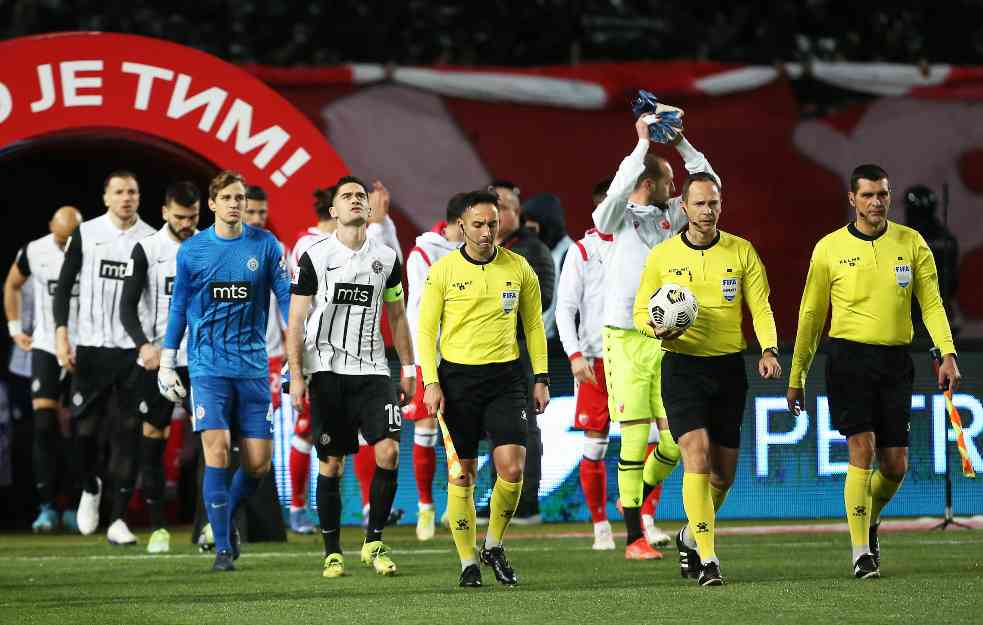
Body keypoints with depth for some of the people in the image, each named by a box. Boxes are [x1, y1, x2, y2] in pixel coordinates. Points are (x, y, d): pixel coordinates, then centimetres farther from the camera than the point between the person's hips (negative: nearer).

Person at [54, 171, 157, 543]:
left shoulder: (151, 240, 4)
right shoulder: (86, 234, 3)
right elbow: (64, 286, 5)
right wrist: (61, 332, -6)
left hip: (134, 349, 0)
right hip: (91, 346, 0)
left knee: (129, 435, -4)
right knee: (86, 429, -1)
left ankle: (119, 519, 0)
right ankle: (90, 487, 30)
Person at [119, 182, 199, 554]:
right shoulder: (147, 250, -2)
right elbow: (127, 306, -6)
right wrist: (143, 344, -21)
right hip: (157, 359, -1)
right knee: (153, 439, 1)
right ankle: (157, 527, 8)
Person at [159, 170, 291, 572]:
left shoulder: (265, 246, 2)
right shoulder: (192, 250, 3)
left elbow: (286, 297, 4)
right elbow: (179, 308, 10)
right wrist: (166, 363, 8)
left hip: (253, 366, 1)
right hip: (208, 366, -1)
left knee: (258, 463, 0)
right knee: (217, 451, -13)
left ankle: (229, 518, 29)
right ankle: (222, 547, -7)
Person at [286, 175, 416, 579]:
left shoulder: (386, 258, 8)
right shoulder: (315, 257, -2)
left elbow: (396, 316, 17)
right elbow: (296, 321, -1)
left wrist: (408, 368, 13)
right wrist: (296, 375, -9)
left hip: (372, 370, 2)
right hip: (327, 371, -2)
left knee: (388, 451, -12)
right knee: (331, 463, 0)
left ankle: (373, 542, 1)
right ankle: (332, 551, 10)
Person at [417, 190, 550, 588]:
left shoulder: (519, 269, 5)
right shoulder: (443, 271, -1)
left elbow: (534, 325, 13)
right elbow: (426, 330, 1)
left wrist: (541, 379, 7)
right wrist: (431, 383, -8)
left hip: (505, 376, 1)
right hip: (457, 378, -1)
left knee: (512, 468, -11)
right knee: (461, 476, 0)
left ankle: (494, 546, 12)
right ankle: (468, 563, 10)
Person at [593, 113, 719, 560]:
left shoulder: (669, 215, 13)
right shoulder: (617, 217, -4)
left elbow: (709, 184, 12)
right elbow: (620, 189, -25)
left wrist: (680, 142, 2)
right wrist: (643, 141, -20)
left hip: (665, 339, 6)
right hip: (626, 338, -6)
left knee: (676, 440, 3)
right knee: (636, 438, -7)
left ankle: (637, 503, 29)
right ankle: (633, 538, -1)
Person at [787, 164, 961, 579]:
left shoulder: (911, 244, 5)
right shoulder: (830, 248, 2)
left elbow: (931, 303, 3)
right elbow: (811, 315, 8)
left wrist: (947, 354, -12)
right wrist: (796, 376, 9)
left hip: (895, 359, 2)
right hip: (848, 357, -2)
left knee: (895, 464, 3)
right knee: (862, 450, -14)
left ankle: (870, 520, 33)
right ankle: (862, 553, -9)